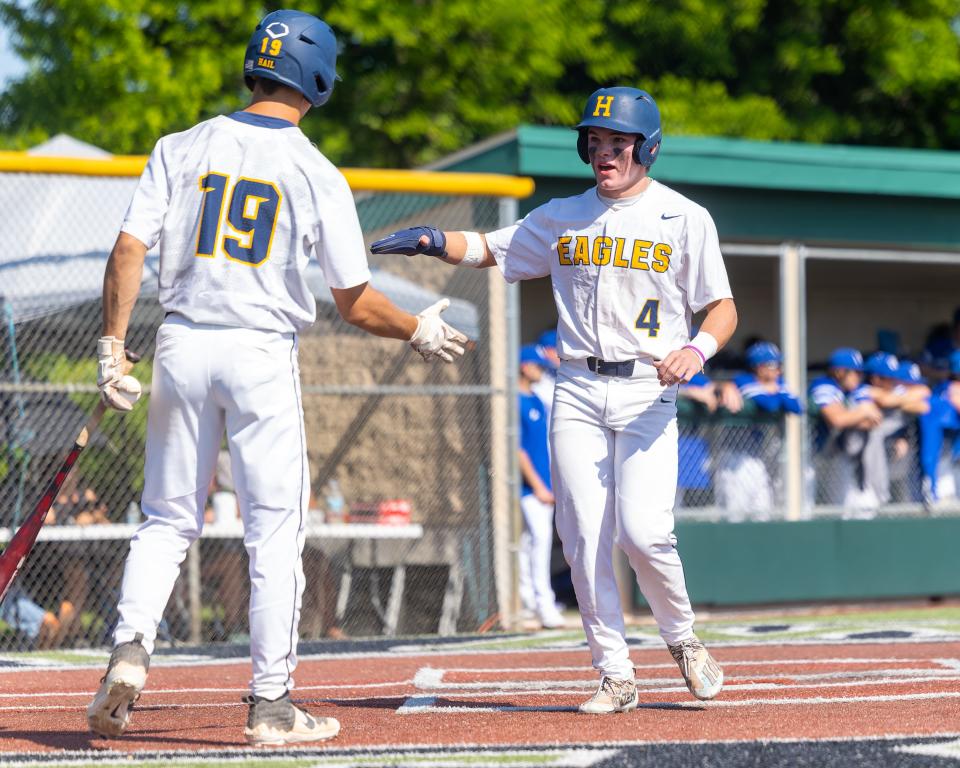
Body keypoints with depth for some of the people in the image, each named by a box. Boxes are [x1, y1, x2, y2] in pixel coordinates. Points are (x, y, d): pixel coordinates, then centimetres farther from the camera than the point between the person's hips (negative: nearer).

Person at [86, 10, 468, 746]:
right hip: (261, 353, -3)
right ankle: (272, 704, 4)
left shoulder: (182, 148, 4)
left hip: (182, 345, 3)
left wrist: (113, 343, -1)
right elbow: (354, 300, -3)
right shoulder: (318, 175, -3)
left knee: (168, 519, 13)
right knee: (275, 530, 4)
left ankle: (131, 648, -9)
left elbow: (129, 249, -4)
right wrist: (419, 331, 14)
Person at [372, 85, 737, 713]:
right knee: (585, 538, -4)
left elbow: (724, 308, -1)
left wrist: (697, 349, -22)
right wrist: (436, 241, -7)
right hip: (578, 393, 4)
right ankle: (616, 677, 4)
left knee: (644, 532, -17)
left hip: (648, 390, -4)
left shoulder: (685, 218, 1)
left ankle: (683, 637, 9)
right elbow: (486, 249, 15)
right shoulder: (563, 217, 13)